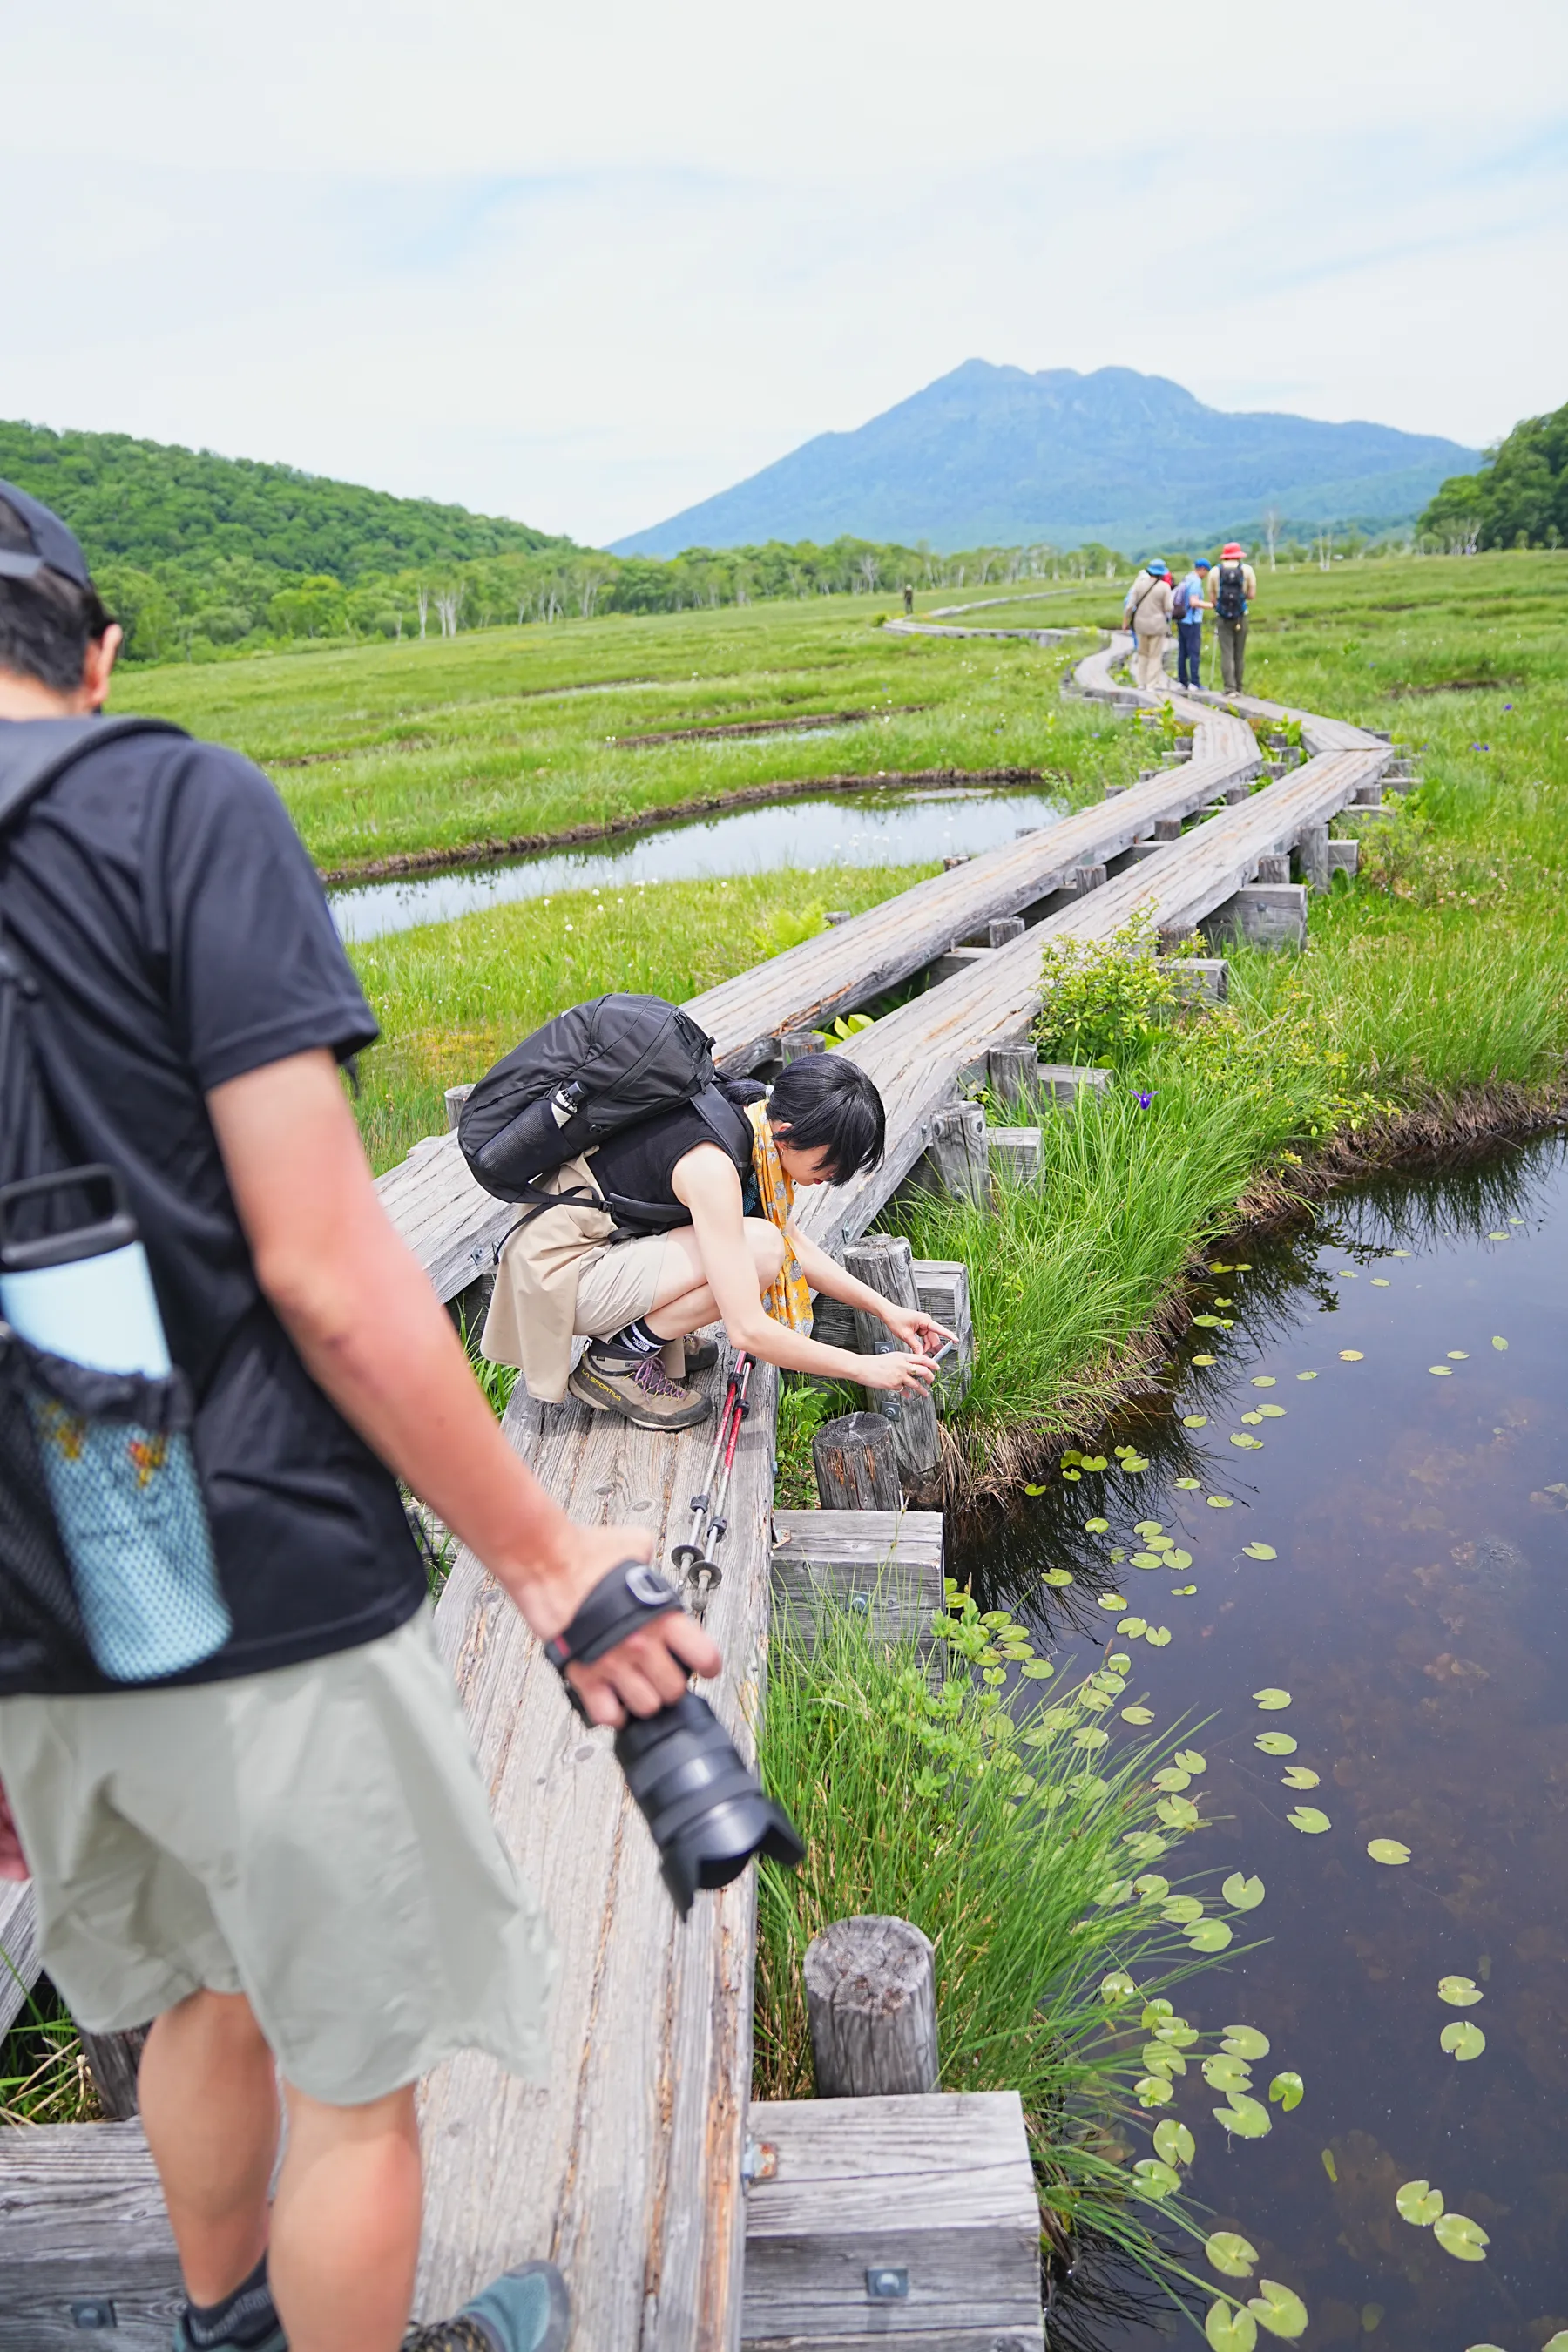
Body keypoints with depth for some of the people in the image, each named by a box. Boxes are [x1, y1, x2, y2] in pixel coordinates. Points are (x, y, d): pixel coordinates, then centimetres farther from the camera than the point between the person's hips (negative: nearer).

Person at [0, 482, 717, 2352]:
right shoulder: (180, 807, -12)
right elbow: (318, 1263, -20)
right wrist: (543, 1559, -9)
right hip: (262, 1607, -6)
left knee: (200, 1992, 30)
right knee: (356, 2069, 17)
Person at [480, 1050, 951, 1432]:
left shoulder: (754, 1121, -1)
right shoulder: (712, 1166, -28)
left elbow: (793, 1242, 14)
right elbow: (748, 1331, -28)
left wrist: (884, 1308, 8)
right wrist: (865, 1369, -18)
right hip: (559, 1273, -9)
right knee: (758, 1250, -23)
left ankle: (655, 1335, 9)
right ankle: (615, 1363, -8)